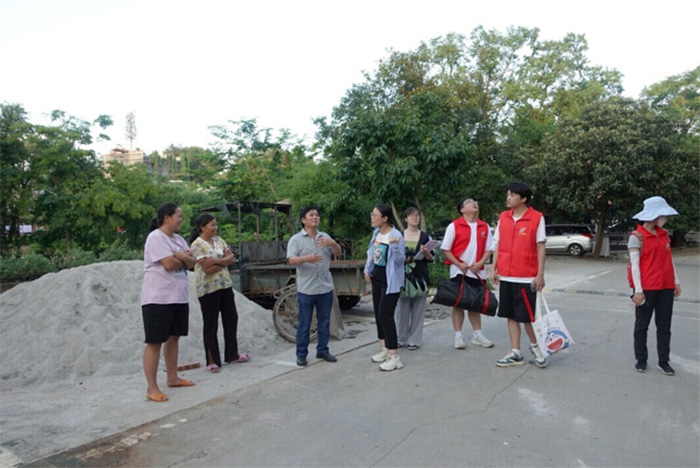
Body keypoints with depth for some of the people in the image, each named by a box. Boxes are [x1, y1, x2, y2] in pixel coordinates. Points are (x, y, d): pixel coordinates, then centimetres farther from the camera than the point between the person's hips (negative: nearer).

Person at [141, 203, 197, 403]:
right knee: (155, 342, -3)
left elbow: (192, 262, 7)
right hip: (158, 299, -9)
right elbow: (169, 264, -23)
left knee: (173, 337, 15)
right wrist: (184, 259, -3)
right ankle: (152, 388, 3)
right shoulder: (156, 237, -14)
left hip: (179, 297, 9)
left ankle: (172, 378, 27)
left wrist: (181, 257, -14)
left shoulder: (178, 239, 13)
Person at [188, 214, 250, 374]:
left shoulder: (218, 240, 9)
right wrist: (224, 260, -9)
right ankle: (212, 360, 13)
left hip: (225, 285, 7)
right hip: (208, 289, -7)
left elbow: (232, 258, 0)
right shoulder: (197, 244, -11)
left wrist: (216, 261, -16)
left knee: (231, 319, 12)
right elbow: (207, 269, -20)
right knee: (210, 325, 2)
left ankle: (232, 354, 25)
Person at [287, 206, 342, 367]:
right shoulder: (296, 239, -4)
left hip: (325, 288, 4)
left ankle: (322, 350, 25)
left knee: (324, 322, 12)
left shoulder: (325, 237, 10)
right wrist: (306, 258, -33)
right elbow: (291, 260, -14)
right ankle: (301, 354, 16)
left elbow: (338, 253, 4)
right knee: (304, 323, 4)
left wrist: (333, 243, -18)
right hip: (306, 289, -4)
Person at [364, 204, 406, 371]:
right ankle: (384, 348, 28)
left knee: (385, 315, -10)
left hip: (390, 281, -8)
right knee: (378, 313, 14)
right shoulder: (376, 232, 4)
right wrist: (367, 270, 13)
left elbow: (401, 260, -20)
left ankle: (394, 356, -3)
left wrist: (395, 246, -37)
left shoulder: (396, 236, -20)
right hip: (377, 278, 8)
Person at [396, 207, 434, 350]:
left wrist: (426, 252, -13)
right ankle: (401, 339, 14)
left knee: (418, 310, 3)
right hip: (403, 275, 0)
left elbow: (431, 259, 7)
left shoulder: (425, 236, 7)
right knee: (402, 309, 2)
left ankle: (414, 340, 12)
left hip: (420, 276, 1)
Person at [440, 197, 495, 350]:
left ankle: (477, 335, 22)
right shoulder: (454, 226, -6)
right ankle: (458, 336, 9)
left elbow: (489, 249, 7)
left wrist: (480, 263, -10)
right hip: (459, 271, -4)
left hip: (477, 272, 4)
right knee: (458, 303, 2)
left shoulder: (484, 227, 6)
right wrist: (459, 264, -14)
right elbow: (445, 249, -6)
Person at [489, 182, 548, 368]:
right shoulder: (503, 217, 6)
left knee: (527, 316, 3)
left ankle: (535, 346, 29)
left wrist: (540, 274, -9)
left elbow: (540, 247, -6)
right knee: (511, 315, 9)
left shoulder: (537, 218, -6)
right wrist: (494, 269, 6)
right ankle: (516, 353, 18)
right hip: (506, 276, 5)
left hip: (527, 277, -4)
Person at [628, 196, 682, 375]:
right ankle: (641, 360, 16)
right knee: (642, 325, 6)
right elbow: (635, 265, -12)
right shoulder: (637, 236, -9)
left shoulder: (664, 234, 10)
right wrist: (638, 290, -15)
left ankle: (663, 361, 18)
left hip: (666, 287, 6)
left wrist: (676, 281, 12)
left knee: (664, 325, 9)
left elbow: (669, 259, 16)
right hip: (646, 288, -6)